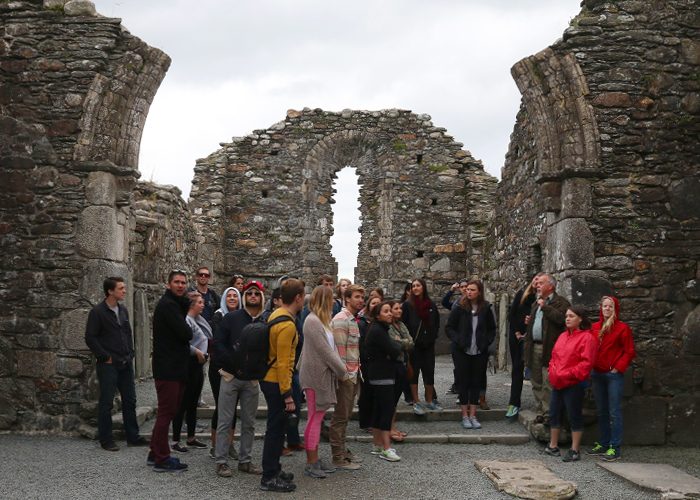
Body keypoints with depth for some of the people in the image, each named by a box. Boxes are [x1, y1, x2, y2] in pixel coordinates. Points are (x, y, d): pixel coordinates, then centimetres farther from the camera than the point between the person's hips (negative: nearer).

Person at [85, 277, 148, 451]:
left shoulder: (123, 310, 11)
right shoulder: (98, 312, -10)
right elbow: (90, 338, -11)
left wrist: (130, 353, 9)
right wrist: (105, 357, -12)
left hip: (125, 364, 7)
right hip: (108, 365, -7)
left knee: (129, 401, 10)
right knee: (106, 403, 1)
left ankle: (132, 437, 19)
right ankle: (106, 440, 10)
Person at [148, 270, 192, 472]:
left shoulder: (177, 304, 19)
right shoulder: (167, 305, -14)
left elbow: (185, 333, 15)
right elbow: (185, 333, -21)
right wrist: (189, 330, 0)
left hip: (175, 367, 10)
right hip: (167, 367, -10)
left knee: (168, 411, 16)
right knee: (166, 412, -6)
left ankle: (156, 454, 24)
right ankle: (161, 459, -1)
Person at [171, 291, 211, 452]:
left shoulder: (200, 320, 13)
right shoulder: (185, 320, -16)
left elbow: (206, 340, 23)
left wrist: (206, 353, 8)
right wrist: (197, 351, -17)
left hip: (198, 365, 9)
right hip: (188, 365, -9)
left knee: (193, 403, 16)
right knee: (183, 404, -4)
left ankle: (191, 438, 25)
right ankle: (175, 441, 3)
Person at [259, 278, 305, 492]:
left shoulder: (276, 314, 7)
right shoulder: (287, 325, -22)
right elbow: (283, 362, -24)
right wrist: (287, 394, -21)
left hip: (270, 379, 10)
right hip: (277, 382, -10)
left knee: (277, 426, 19)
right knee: (276, 428, -1)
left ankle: (273, 469, 30)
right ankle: (269, 478, 7)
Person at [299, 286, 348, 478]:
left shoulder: (321, 321, 15)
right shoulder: (312, 322, -17)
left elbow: (331, 348, 14)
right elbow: (324, 351, -18)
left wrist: (340, 368, 4)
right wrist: (342, 371, -9)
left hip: (323, 375, 10)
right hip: (315, 376, -10)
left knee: (317, 418, 13)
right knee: (314, 418, -4)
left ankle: (315, 459, 20)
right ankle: (311, 464, 2)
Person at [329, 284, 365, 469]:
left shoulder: (354, 320, 17)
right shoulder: (341, 319, -14)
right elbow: (339, 350, -18)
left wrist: (357, 371, 15)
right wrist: (344, 374, -19)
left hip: (353, 374, 9)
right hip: (345, 376, -9)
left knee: (345, 415, 16)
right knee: (340, 417, -3)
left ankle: (343, 450, 25)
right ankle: (338, 458, 3)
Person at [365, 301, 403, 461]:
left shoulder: (379, 329, 16)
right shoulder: (378, 331, -17)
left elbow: (395, 352, 15)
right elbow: (394, 351, -20)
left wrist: (394, 348, -6)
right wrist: (397, 345, 0)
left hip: (379, 375, 10)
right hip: (382, 376, -10)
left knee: (378, 409, 13)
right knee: (388, 408, -11)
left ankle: (377, 445, 19)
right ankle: (386, 448, -13)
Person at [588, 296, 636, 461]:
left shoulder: (622, 328, -5)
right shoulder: (595, 327, 9)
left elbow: (629, 352, -6)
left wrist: (618, 368, -11)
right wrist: (591, 365, 4)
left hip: (614, 375, -6)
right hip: (597, 374, 6)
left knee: (614, 412, -5)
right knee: (601, 412, 13)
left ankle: (615, 448, -3)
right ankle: (603, 444, 22)